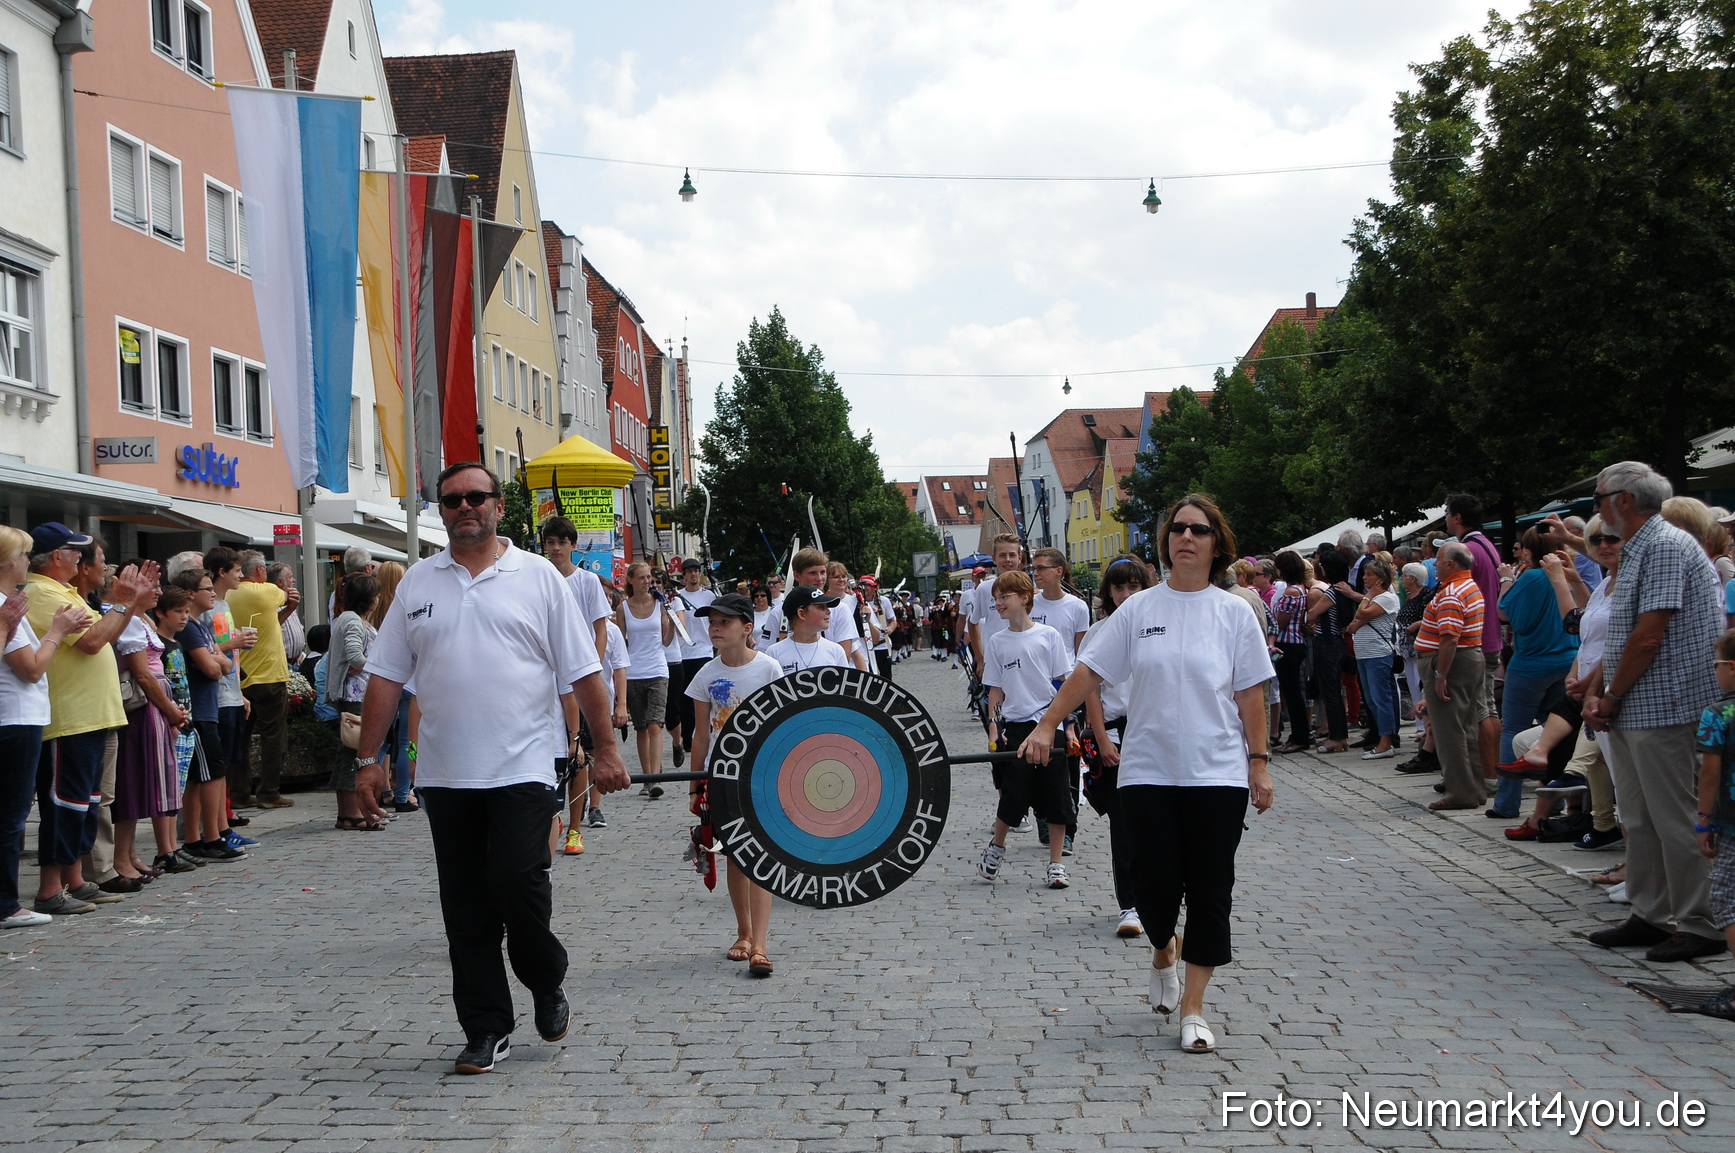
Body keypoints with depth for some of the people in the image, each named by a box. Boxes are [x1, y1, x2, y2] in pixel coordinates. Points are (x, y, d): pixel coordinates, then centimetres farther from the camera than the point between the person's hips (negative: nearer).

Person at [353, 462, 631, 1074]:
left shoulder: (537, 576, 2)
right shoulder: (418, 582, 8)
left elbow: (583, 672, 2)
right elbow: (386, 675, 9)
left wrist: (605, 748, -1)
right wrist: (368, 756, 4)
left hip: (523, 765, -3)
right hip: (445, 771, 3)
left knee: (520, 882, -12)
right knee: (465, 906, 6)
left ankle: (548, 983, 17)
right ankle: (486, 1029, 17)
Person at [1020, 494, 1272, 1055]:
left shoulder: (1234, 613, 2)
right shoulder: (1138, 609, 3)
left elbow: (1250, 695, 3)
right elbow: (1088, 672, 3)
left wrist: (1259, 763, 0)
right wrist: (1047, 725, -3)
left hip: (1218, 772, 0)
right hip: (1149, 771, 0)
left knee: (1210, 891, 0)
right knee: (1156, 883, -2)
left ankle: (1193, 1008, 12)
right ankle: (1164, 955, 32)